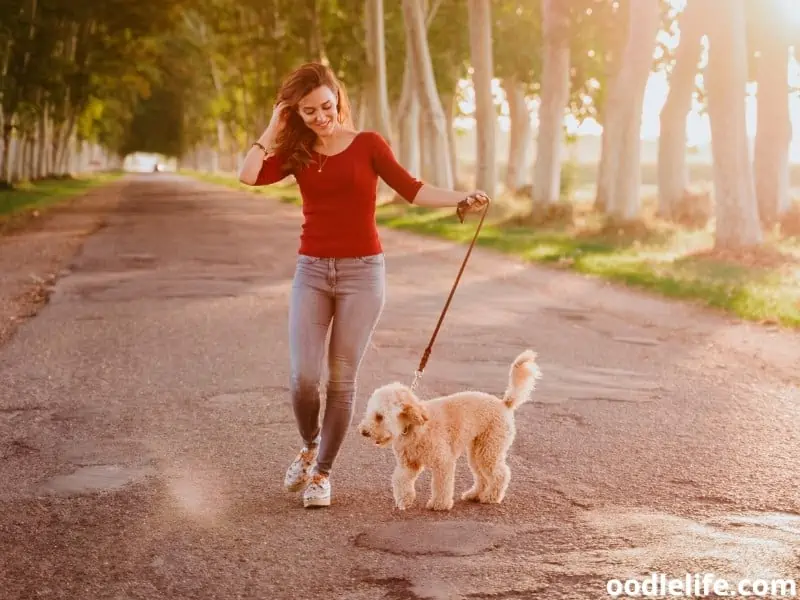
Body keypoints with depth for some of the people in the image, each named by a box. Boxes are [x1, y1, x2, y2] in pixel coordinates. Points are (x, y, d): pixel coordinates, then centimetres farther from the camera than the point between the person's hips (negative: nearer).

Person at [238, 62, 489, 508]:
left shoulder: (367, 144, 1)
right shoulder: (298, 153, 7)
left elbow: (411, 189, -5)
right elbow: (249, 175, -9)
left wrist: (462, 199, -18)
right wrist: (274, 127, -1)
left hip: (362, 271, -2)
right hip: (312, 271, 2)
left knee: (342, 379, 1)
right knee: (303, 376, -7)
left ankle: (322, 472, 16)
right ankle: (310, 446, 24)